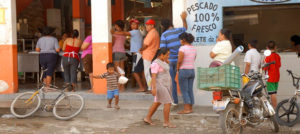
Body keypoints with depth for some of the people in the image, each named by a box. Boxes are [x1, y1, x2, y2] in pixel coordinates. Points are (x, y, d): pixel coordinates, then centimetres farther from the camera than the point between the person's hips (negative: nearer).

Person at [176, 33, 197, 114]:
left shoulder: (182, 48, -15)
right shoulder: (194, 48, 8)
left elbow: (180, 61, -16)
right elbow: (193, 60, 9)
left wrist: (178, 69, -1)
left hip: (183, 71, -7)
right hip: (192, 70, 7)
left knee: (184, 91, -1)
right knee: (190, 90, 11)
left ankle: (186, 109, -2)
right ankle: (190, 108, 15)